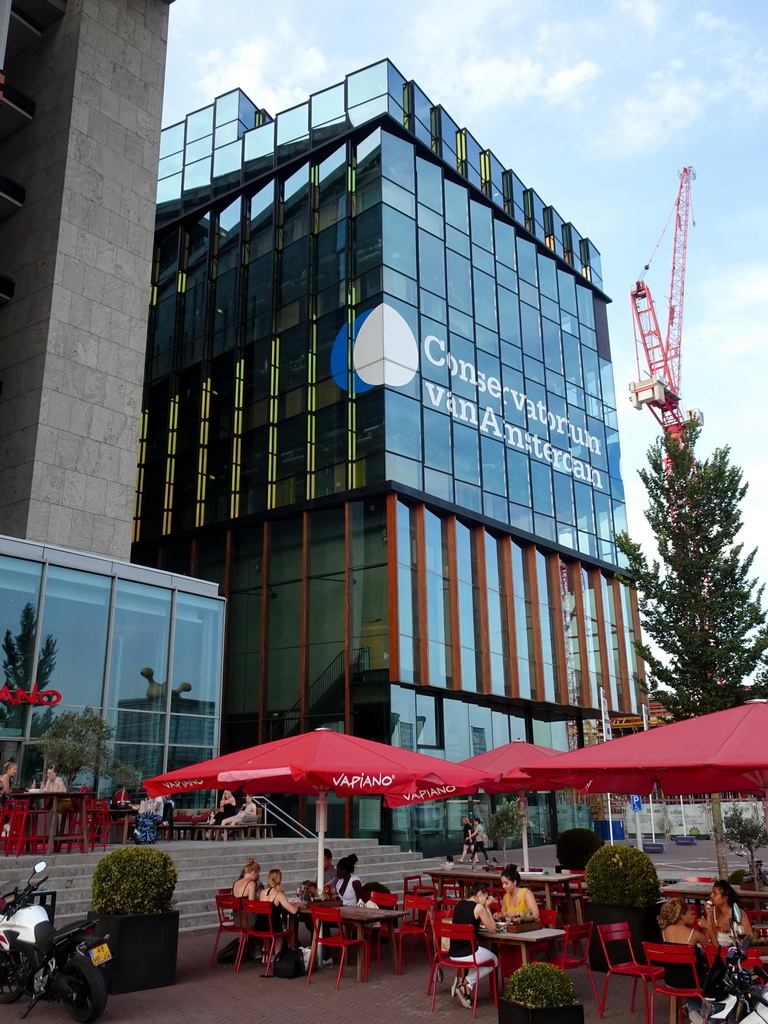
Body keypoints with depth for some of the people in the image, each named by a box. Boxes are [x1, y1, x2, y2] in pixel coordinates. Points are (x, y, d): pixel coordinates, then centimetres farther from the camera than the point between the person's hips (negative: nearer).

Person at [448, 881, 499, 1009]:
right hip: (468, 954, -7)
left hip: (452, 953, 7)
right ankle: (466, 983, 6)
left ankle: (463, 983, 13)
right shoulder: (479, 907, -11)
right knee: (494, 961, 23)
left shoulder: (459, 904, 9)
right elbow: (492, 930, -3)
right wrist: (487, 908, 2)